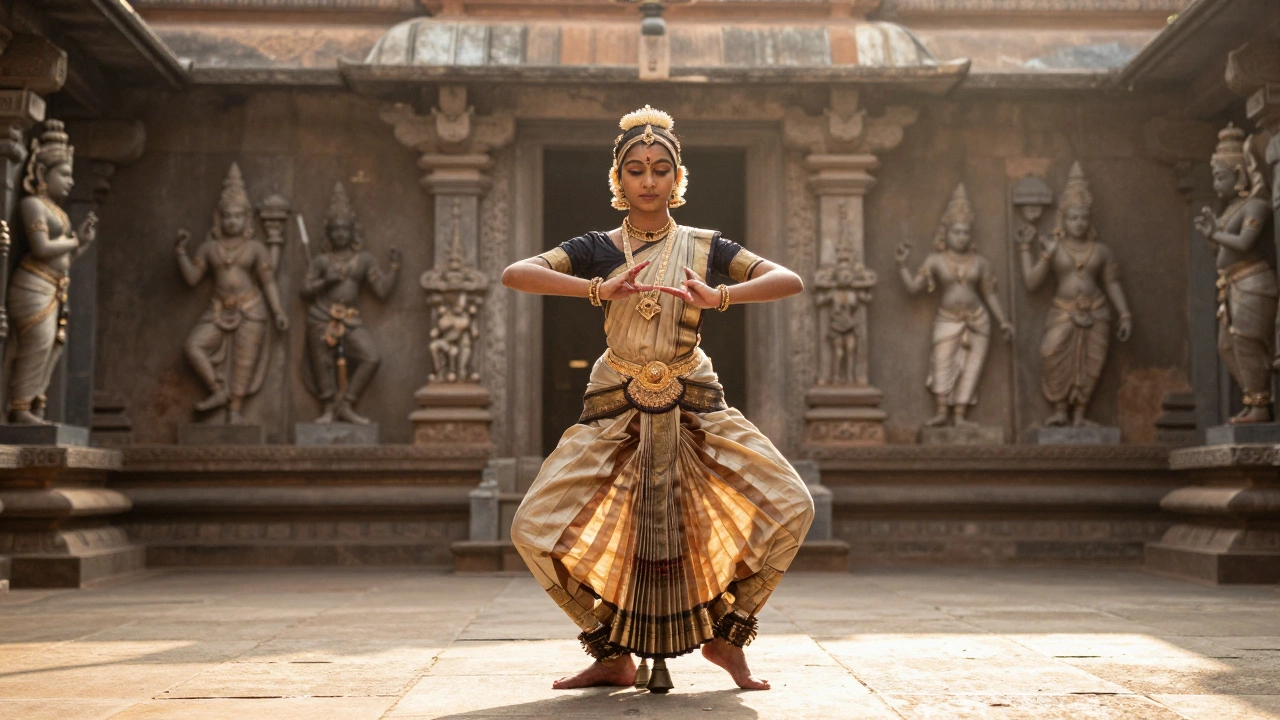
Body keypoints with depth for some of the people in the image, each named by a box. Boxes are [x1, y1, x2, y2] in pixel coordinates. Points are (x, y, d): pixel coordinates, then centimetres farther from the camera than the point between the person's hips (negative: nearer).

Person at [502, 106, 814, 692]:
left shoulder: (705, 247, 4)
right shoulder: (598, 249, 1)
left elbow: (790, 280, -7)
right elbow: (514, 274, -14)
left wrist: (719, 297, -25)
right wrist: (601, 289, -28)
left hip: (694, 406, 1)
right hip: (616, 409, 0)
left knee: (790, 507, -13)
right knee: (535, 530, -12)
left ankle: (725, 632, 11)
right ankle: (614, 656, 10)